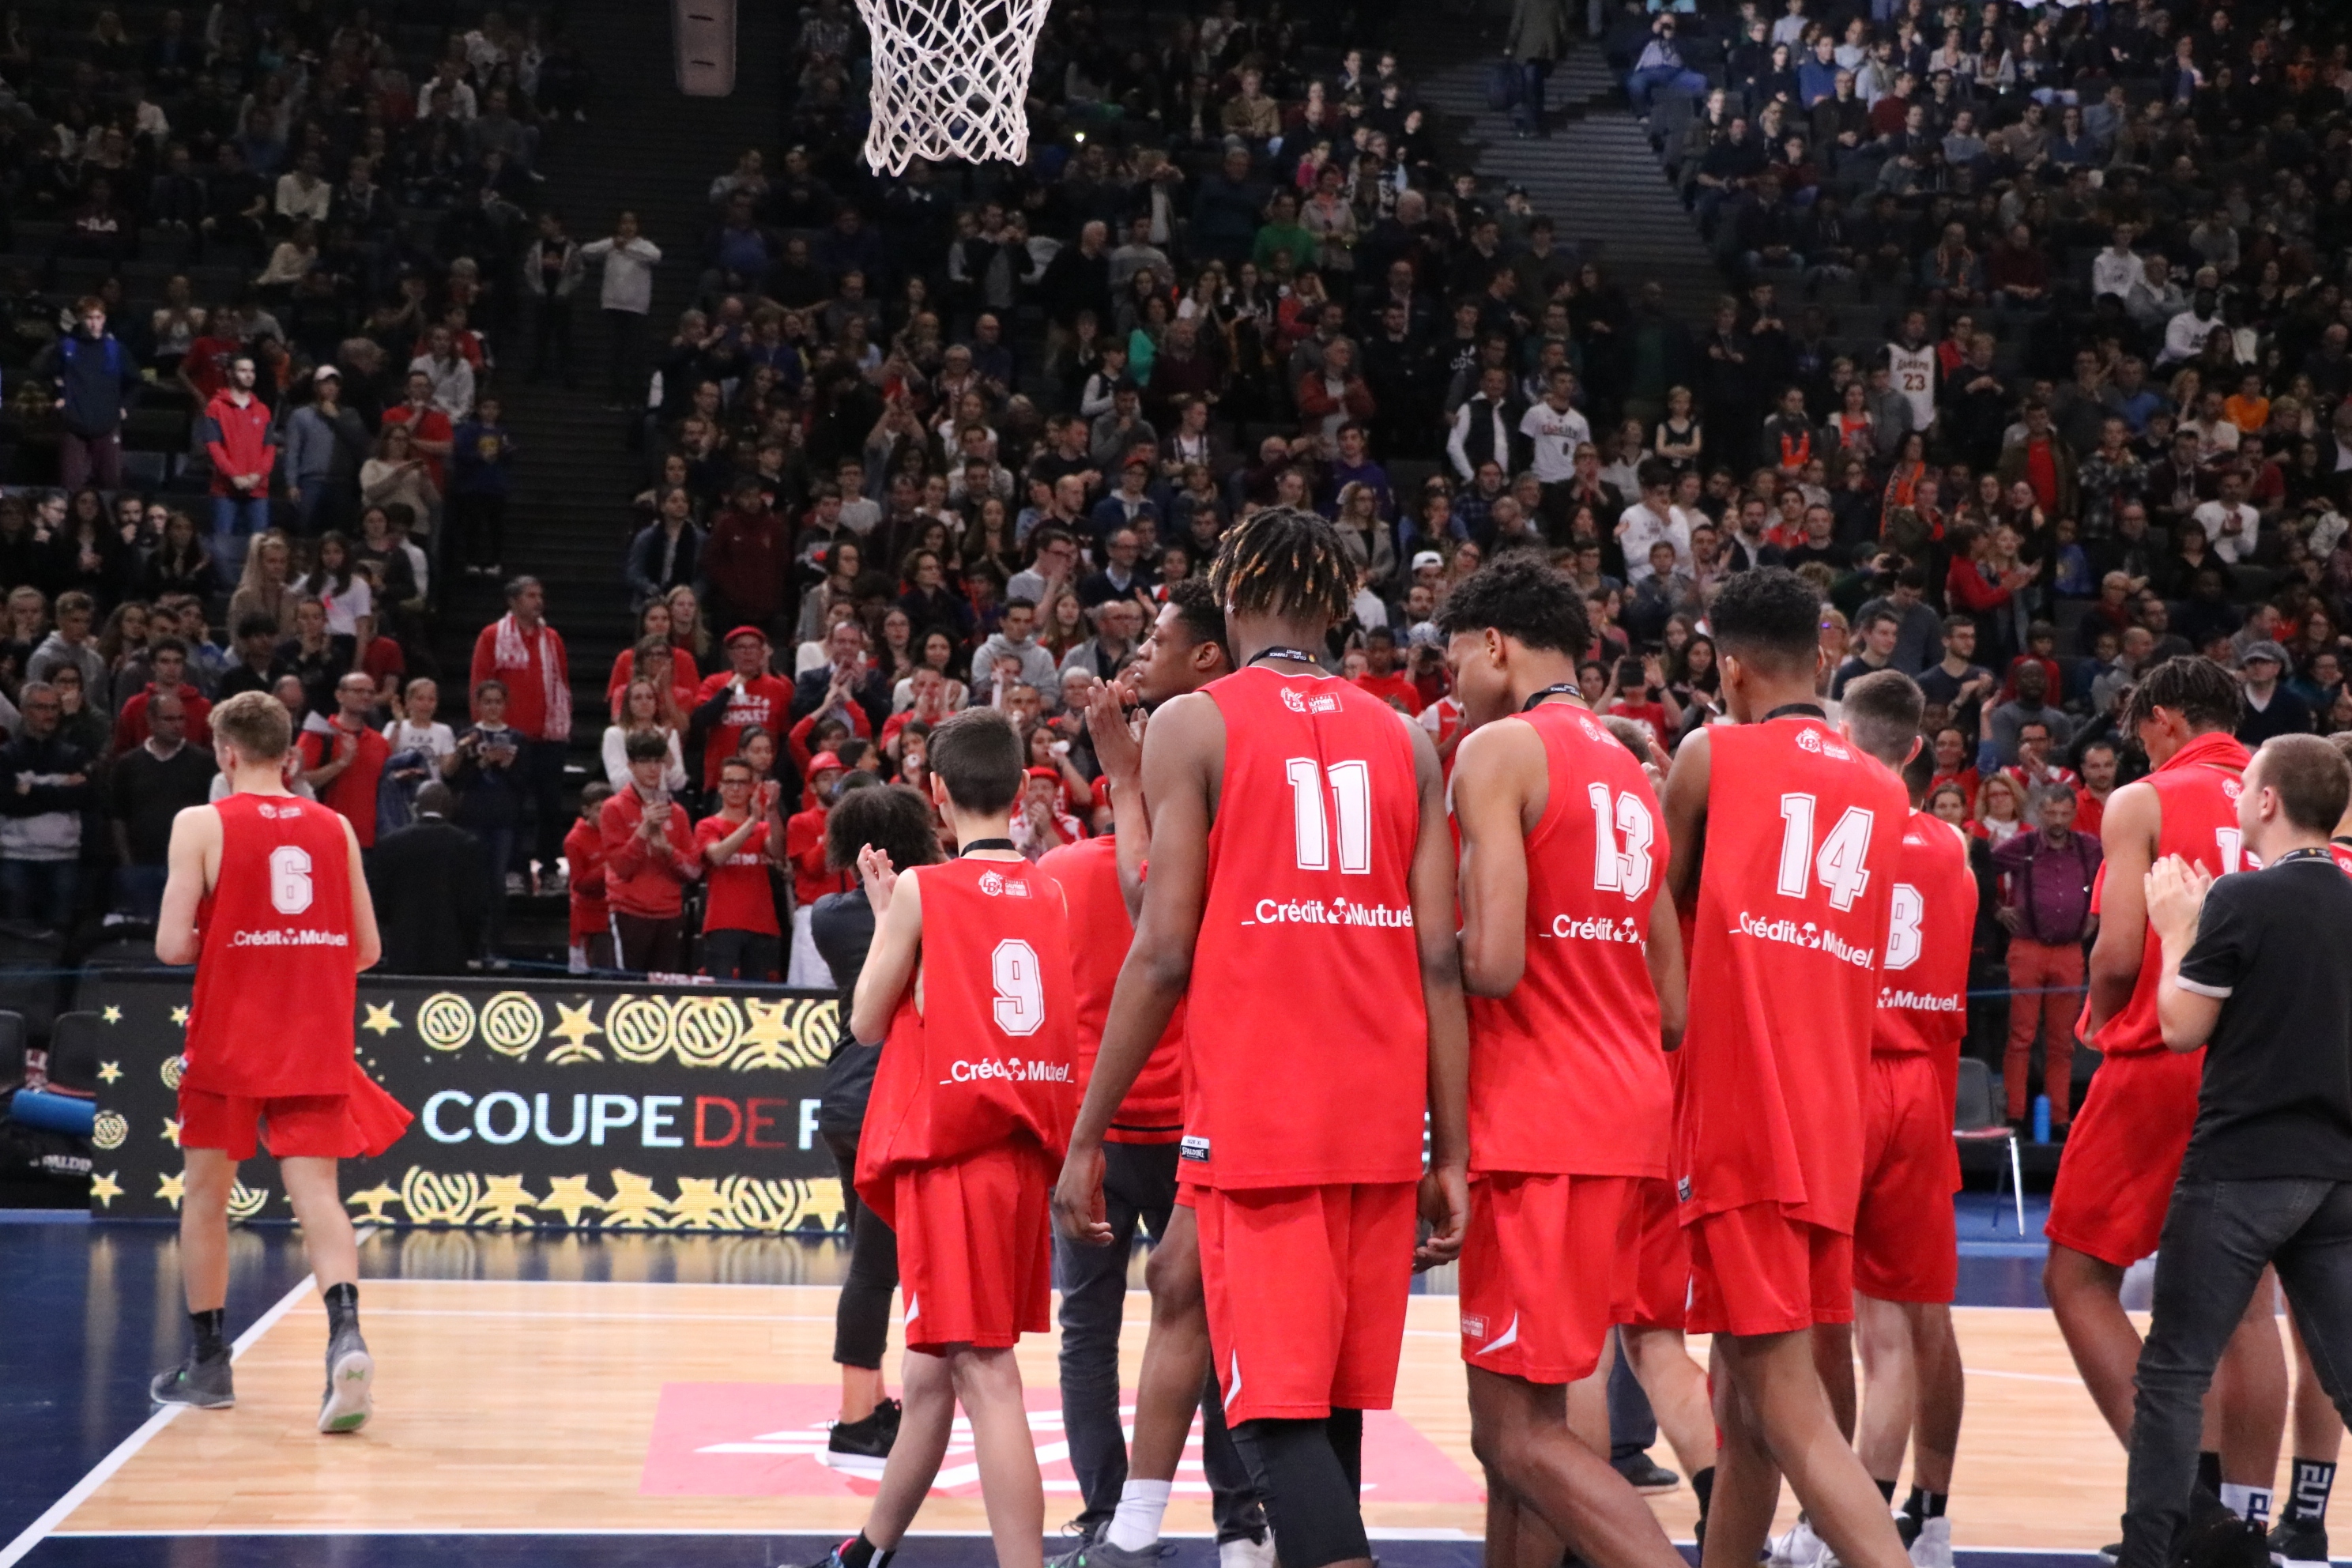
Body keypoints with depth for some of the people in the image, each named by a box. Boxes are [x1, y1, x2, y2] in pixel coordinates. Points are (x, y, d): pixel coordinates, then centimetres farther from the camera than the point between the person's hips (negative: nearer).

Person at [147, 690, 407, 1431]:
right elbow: (367, 949, 9)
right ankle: (345, 1333, -28)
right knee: (316, 1190, -3)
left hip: (229, 1038, -2)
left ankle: (208, 1361, 22)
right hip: (317, 1043, 2)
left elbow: (173, 946, -10)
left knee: (205, 1192, 15)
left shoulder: (201, 825, -4)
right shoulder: (335, 828, 7)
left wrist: (217, 944, 12)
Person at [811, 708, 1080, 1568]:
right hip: (1028, 1148, 7)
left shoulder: (920, 890, -8)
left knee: (984, 1375, -10)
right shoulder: (1052, 894, 8)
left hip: (953, 1150, -7)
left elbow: (868, 1022, 0)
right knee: (932, 1373, 18)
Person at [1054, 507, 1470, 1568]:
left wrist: (1087, 1139, -2)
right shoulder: (1405, 740, 12)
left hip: (1256, 1117, -5)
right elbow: (1440, 960, 5)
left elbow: (1165, 953, -7)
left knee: (1278, 1414, -6)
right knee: (1334, 1410, 14)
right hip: (1380, 1120, 5)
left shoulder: (1192, 725, 0)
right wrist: (1453, 1153, 8)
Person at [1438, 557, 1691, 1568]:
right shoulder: (1631, 772, 17)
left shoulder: (1497, 750, -8)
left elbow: (1492, 964, -19)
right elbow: (1672, 1009, 17)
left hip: (1535, 1117, -9)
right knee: (1519, 1410, 17)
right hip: (1628, 1109, 9)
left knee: (1521, 1433, -7)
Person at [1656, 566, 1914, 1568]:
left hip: (1739, 1113, -6)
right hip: (1831, 1119, 7)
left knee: (1785, 1405, -11)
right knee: (1743, 1396, 18)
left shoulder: (1712, 754, -1)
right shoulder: (1885, 793, 15)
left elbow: (1665, 912, 8)